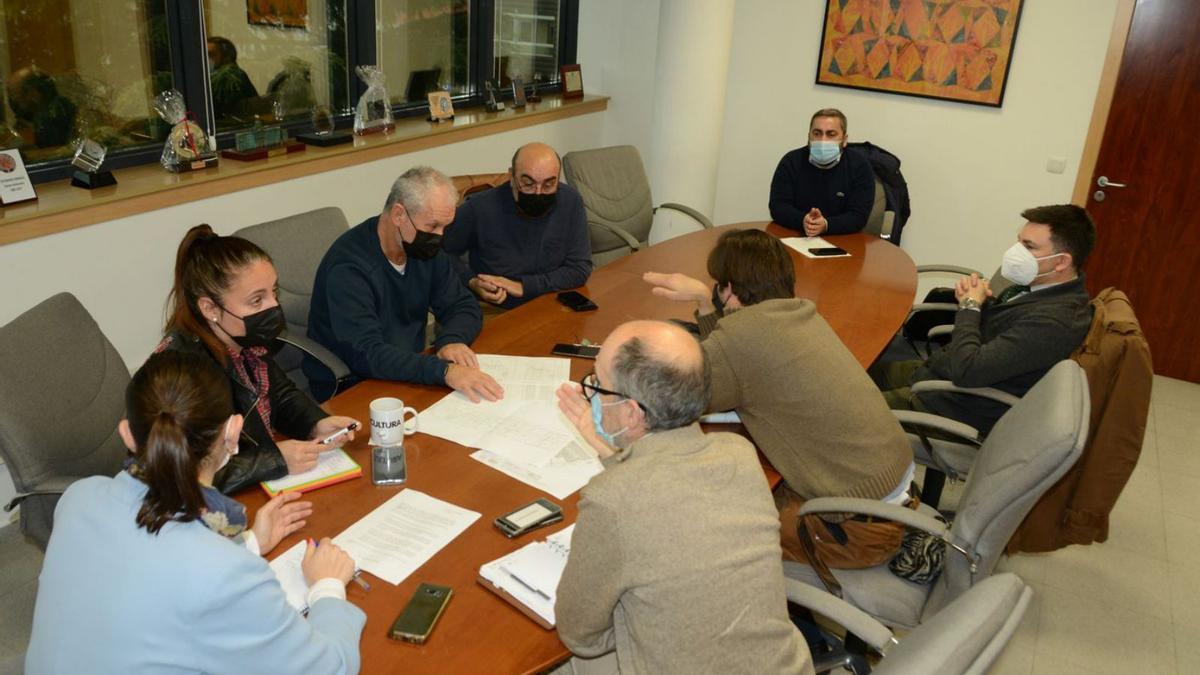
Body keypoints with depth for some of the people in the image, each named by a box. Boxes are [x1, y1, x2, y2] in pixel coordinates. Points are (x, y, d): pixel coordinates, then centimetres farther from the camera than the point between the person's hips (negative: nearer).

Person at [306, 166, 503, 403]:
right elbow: (367, 354, -32)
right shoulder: (347, 265, -23)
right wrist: (444, 371, -44)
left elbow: (464, 306, 4)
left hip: (408, 373, 7)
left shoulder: (427, 248, 1)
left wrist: (452, 339, -20)